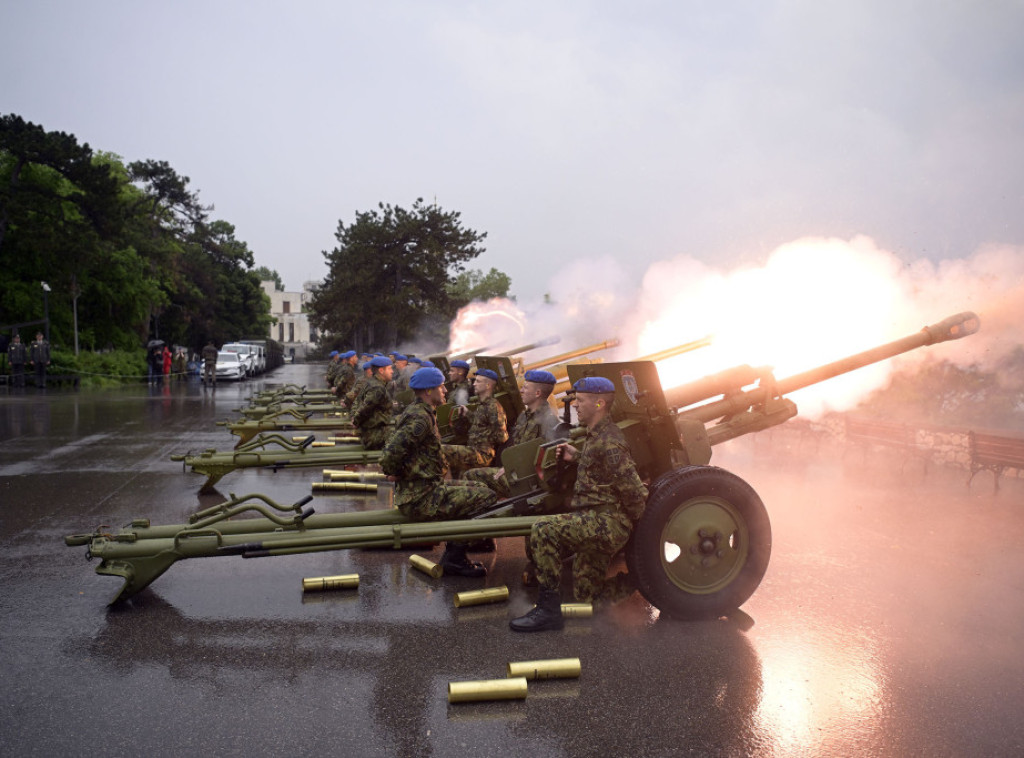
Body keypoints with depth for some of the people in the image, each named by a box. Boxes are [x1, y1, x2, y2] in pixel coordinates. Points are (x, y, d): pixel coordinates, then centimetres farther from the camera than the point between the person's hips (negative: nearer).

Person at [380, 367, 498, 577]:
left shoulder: (417, 412, 14)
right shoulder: (420, 418, -19)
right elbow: (390, 456, -28)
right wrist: (395, 474, -10)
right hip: (421, 499, -10)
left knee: (477, 489, 18)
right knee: (487, 498, -13)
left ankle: (454, 553, 17)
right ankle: (454, 558, -3)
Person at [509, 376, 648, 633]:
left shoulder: (609, 443, -17)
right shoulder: (596, 436, 14)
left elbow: (635, 493, -20)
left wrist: (628, 524, -5)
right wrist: (576, 455, 17)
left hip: (607, 522, -10)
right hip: (593, 525, 11)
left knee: (543, 528, -28)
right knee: (587, 596, 14)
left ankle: (548, 608, -20)